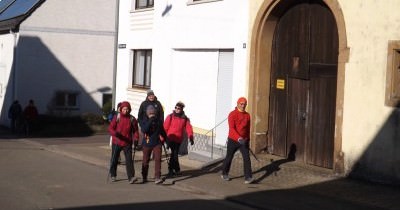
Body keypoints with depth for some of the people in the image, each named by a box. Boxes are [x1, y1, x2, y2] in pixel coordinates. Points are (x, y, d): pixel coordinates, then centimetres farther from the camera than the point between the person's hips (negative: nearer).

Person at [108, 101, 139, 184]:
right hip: (116, 142, 0)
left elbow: (135, 130, 8)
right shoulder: (117, 117, -2)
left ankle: (131, 177, -13)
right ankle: (113, 175, 28)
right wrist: (115, 133, -24)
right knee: (114, 159, 10)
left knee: (129, 160, -9)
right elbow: (110, 128, -4)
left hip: (127, 143, 0)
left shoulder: (132, 119, 1)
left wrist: (136, 139, -8)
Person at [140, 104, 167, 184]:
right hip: (147, 143, -1)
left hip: (157, 143, 1)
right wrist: (150, 121, -25)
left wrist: (165, 139, 23)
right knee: (145, 161, 10)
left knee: (158, 159, -12)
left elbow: (162, 131, 17)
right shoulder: (144, 121, -4)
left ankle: (157, 178, -15)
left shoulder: (159, 121, 3)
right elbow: (144, 130, -22)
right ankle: (144, 177, 25)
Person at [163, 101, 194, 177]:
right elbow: (165, 127, -5)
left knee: (174, 154, 10)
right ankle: (176, 169, 1)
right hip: (171, 139, -3)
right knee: (174, 154, -10)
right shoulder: (170, 116, -3)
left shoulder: (185, 118, 7)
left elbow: (188, 128, 0)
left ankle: (171, 170, 21)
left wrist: (191, 137, -12)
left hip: (179, 140, 3)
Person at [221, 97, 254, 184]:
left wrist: (248, 140, 17)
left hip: (244, 141, 3)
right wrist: (238, 138, -32)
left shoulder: (247, 115, 6)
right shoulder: (232, 114, -10)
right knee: (229, 157, 11)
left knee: (247, 158, -9)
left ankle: (248, 177, -10)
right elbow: (232, 128, -20)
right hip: (233, 140, -3)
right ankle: (224, 174, 30)